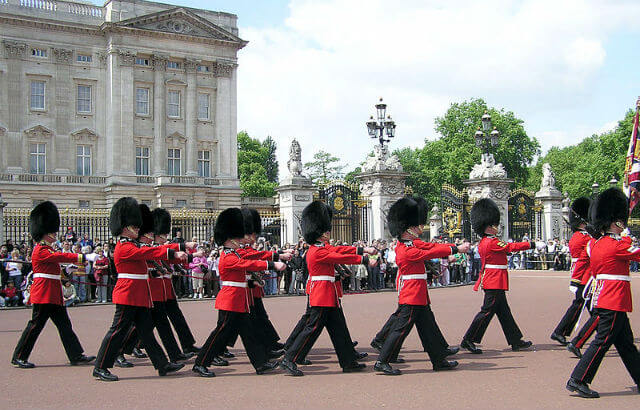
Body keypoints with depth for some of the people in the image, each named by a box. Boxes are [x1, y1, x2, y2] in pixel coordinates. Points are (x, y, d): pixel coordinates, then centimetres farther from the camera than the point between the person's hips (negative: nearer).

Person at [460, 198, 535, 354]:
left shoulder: (483, 242, 12)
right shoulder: (492, 242, -17)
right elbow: (511, 247, -12)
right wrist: (530, 244, -3)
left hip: (491, 281, 10)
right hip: (495, 282, -10)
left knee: (503, 311, 13)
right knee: (487, 311, -6)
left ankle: (516, 341, 21)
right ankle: (468, 340, -3)